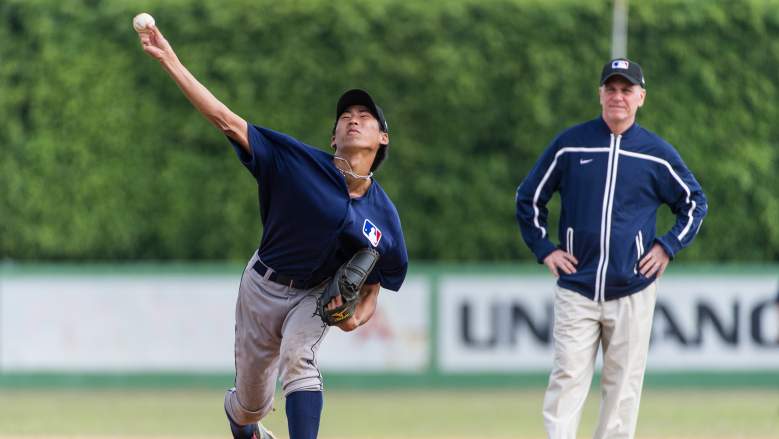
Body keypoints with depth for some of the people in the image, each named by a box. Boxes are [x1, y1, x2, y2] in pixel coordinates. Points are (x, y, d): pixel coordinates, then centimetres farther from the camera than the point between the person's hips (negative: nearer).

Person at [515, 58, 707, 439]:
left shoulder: (657, 154, 3)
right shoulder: (570, 144, 3)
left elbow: (695, 203, 15)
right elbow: (528, 198, 12)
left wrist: (668, 247, 3)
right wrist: (544, 249, 4)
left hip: (632, 293, 1)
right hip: (575, 291, -1)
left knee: (623, 386, 3)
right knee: (567, 381, -9)